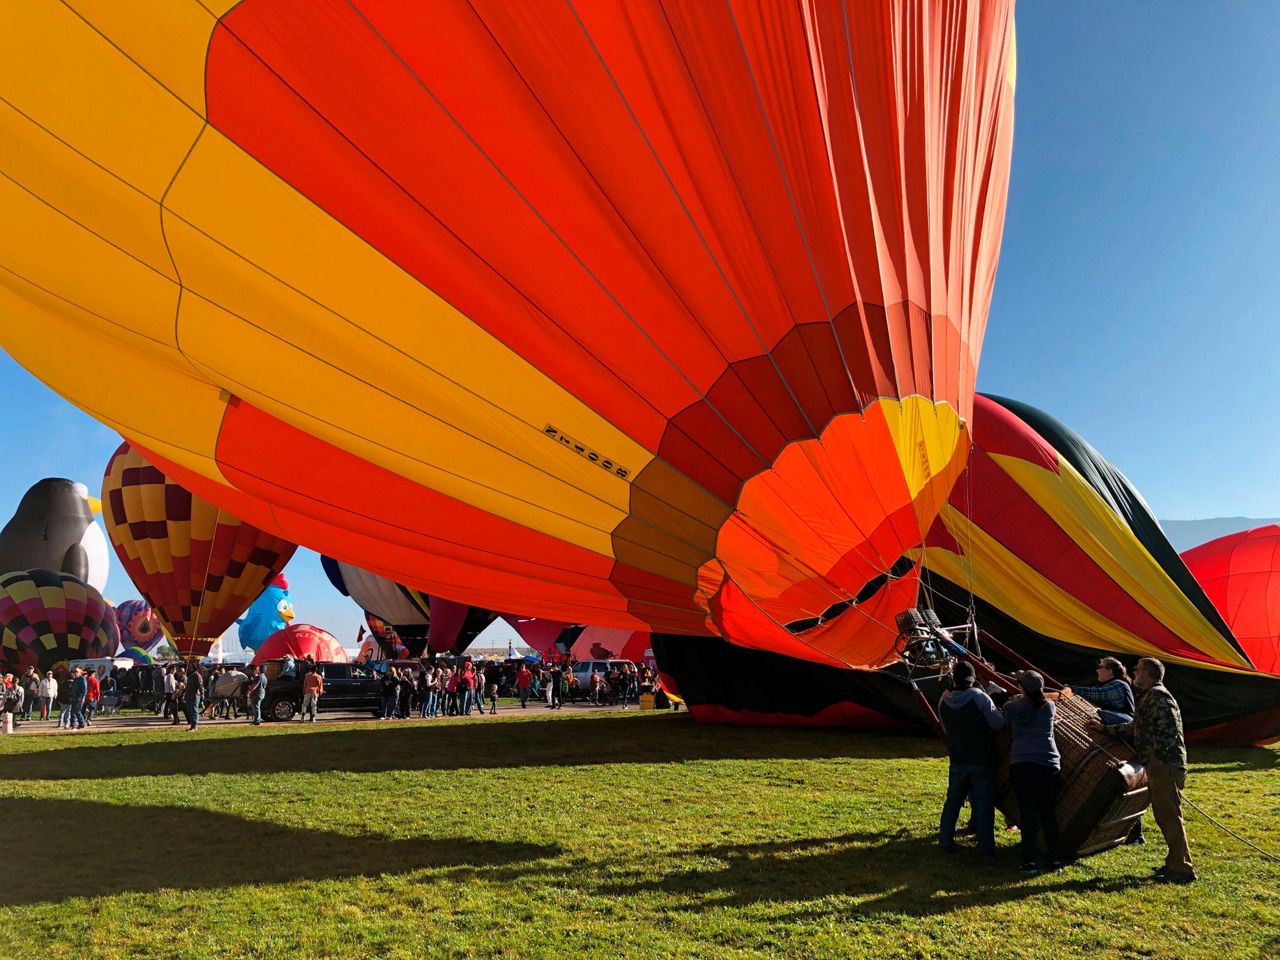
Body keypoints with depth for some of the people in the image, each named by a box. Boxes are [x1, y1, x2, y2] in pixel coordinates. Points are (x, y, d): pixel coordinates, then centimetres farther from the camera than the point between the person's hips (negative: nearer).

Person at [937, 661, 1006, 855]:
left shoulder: (944, 700, -1)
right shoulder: (979, 697, -15)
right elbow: (999, 724, -13)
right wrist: (996, 710, 6)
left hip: (958, 760, 4)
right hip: (982, 760, -3)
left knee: (952, 801, 13)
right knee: (984, 804, 6)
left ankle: (946, 841, 17)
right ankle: (985, 846, 10)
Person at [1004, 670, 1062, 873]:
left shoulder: (1012, 708, 0)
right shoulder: (1049, 707, 5)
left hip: (1021, 765, -2)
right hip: (1049, 765, 2)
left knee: (1028, 813, 0)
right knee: (1049, 813, 10)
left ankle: (1029, 861, 0)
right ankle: (1055, 860, 13)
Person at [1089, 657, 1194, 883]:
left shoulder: (1158, 695, -13)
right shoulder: (1147, 697, 20)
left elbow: (1171, 729, -23)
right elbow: (1134, 727, 29)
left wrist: (1156, 753, -17)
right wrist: (1105, 728, 30)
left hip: (1165, 765, -11)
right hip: (1156, 766, 11)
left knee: (1169, 816, -8)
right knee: (1163, 816, 15)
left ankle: (1182, 869, -4)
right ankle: (1175, 862, 22)